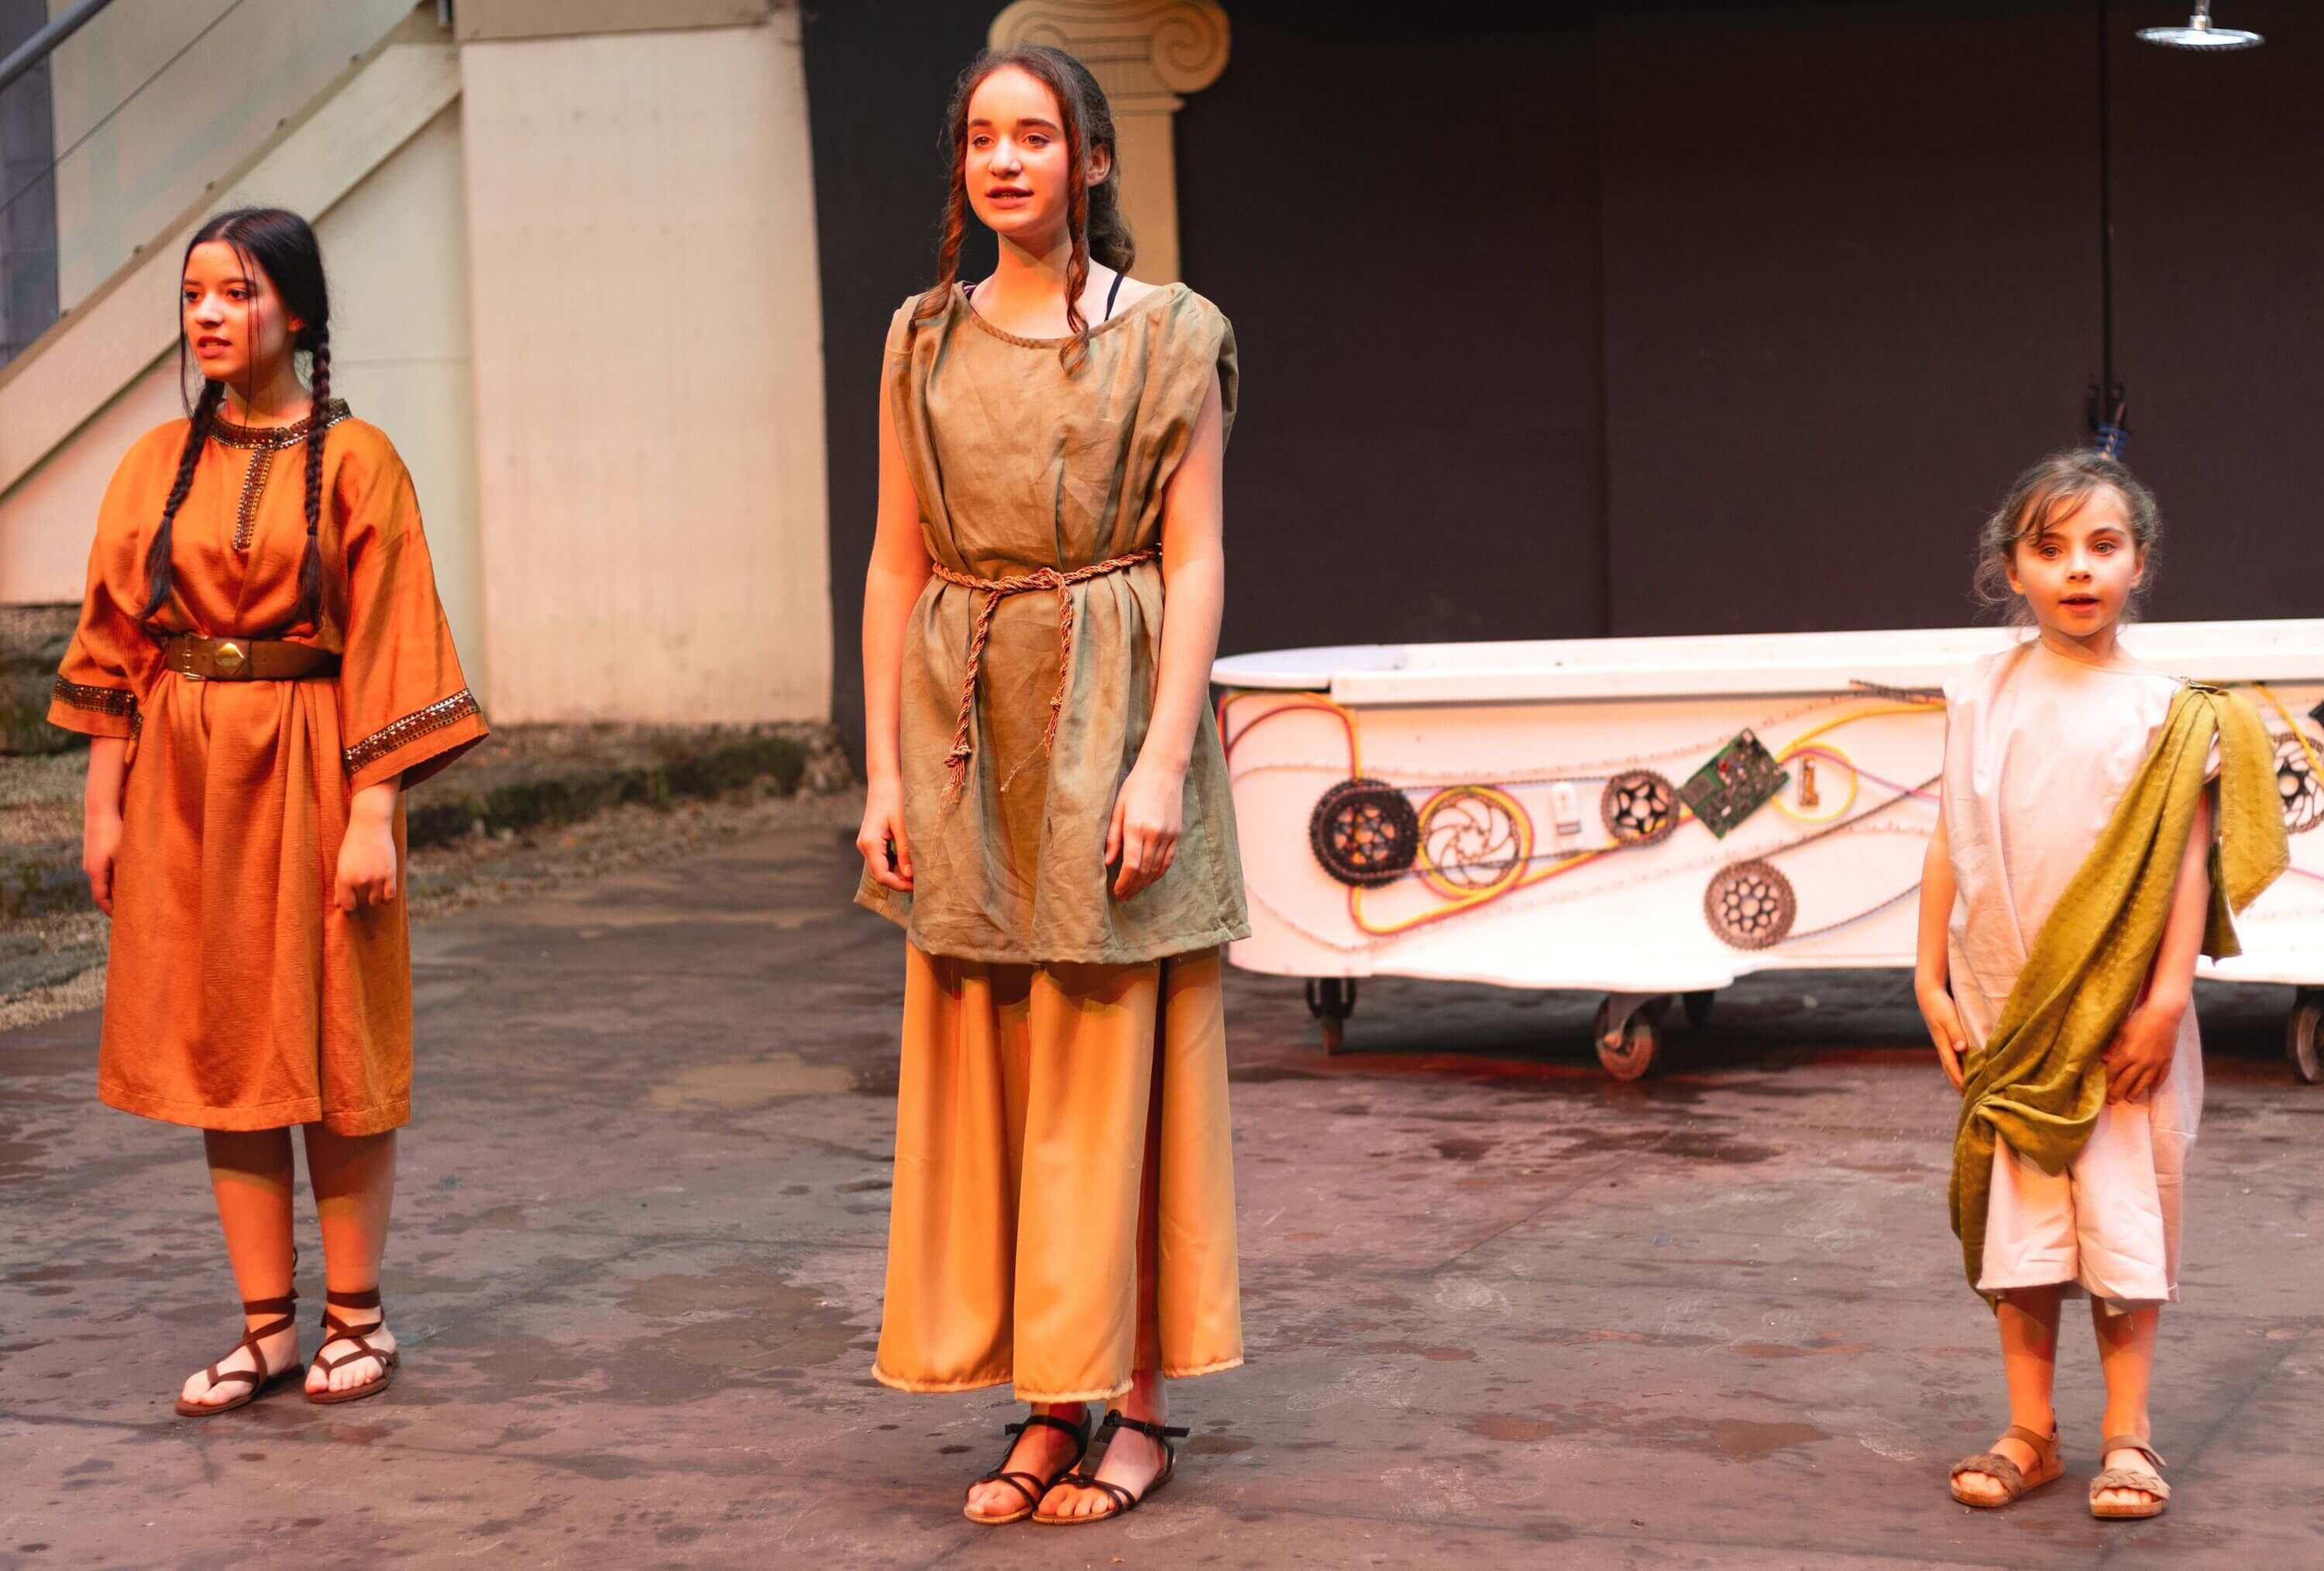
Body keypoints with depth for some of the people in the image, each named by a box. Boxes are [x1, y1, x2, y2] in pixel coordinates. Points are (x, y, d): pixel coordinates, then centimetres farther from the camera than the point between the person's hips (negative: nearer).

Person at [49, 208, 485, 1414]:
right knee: (218, 1044, 6)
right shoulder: (157, 465, 8)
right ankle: (266, 1325, 13)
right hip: (181, 776, 4)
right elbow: (116, 641, 9)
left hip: (308, 768, -4)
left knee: (331, 1043, 1)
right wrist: (103, 802, 4)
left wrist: (374, 812, -14)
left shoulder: (352, 461, -4)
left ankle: (355, 1313, 14)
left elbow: (385, 646, -8)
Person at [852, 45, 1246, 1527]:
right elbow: (898, 566, 9)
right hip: (970, 730, 4)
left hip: (1112, 715, -4)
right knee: (986, 1068, 5)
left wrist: (1164, 758, -15)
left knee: (1117, 1067, -1)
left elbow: (1195, 562, -6)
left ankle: (1140, 1406, 8)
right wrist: (886, 770, 2)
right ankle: (1049, 1405, 14)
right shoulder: (926, 344, 10)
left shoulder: (1169, 337, -1)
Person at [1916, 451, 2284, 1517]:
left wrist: (2165, 1000, -12)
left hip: (2120, 1017, -2)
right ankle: (2030, 1433, 18)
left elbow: (2186, 862, -7)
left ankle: (2128, 1438, 14)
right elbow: (1950, 849, 4)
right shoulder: (1982, 702, 1)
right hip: (2006, 1017, 2)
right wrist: (1932, 982, 2)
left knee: (2123, 1218, 2)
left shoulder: (2163, 712, -6)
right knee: (2015, 1222, 7)